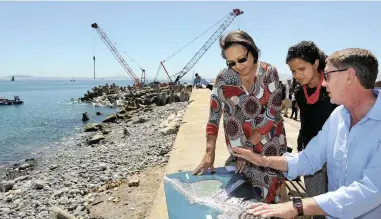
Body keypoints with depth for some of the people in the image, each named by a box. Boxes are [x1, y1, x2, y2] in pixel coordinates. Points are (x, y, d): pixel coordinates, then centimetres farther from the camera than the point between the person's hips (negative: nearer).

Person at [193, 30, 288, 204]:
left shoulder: (269, 72, -9)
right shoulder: (223, 79, -9)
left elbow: (273, 113, -13)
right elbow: (213, 117, -7)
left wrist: (249, 144, -18)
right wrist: (209, 152, -16)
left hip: (271, 146, 0)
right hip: (240, 149, 0)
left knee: (272, 193, 9)